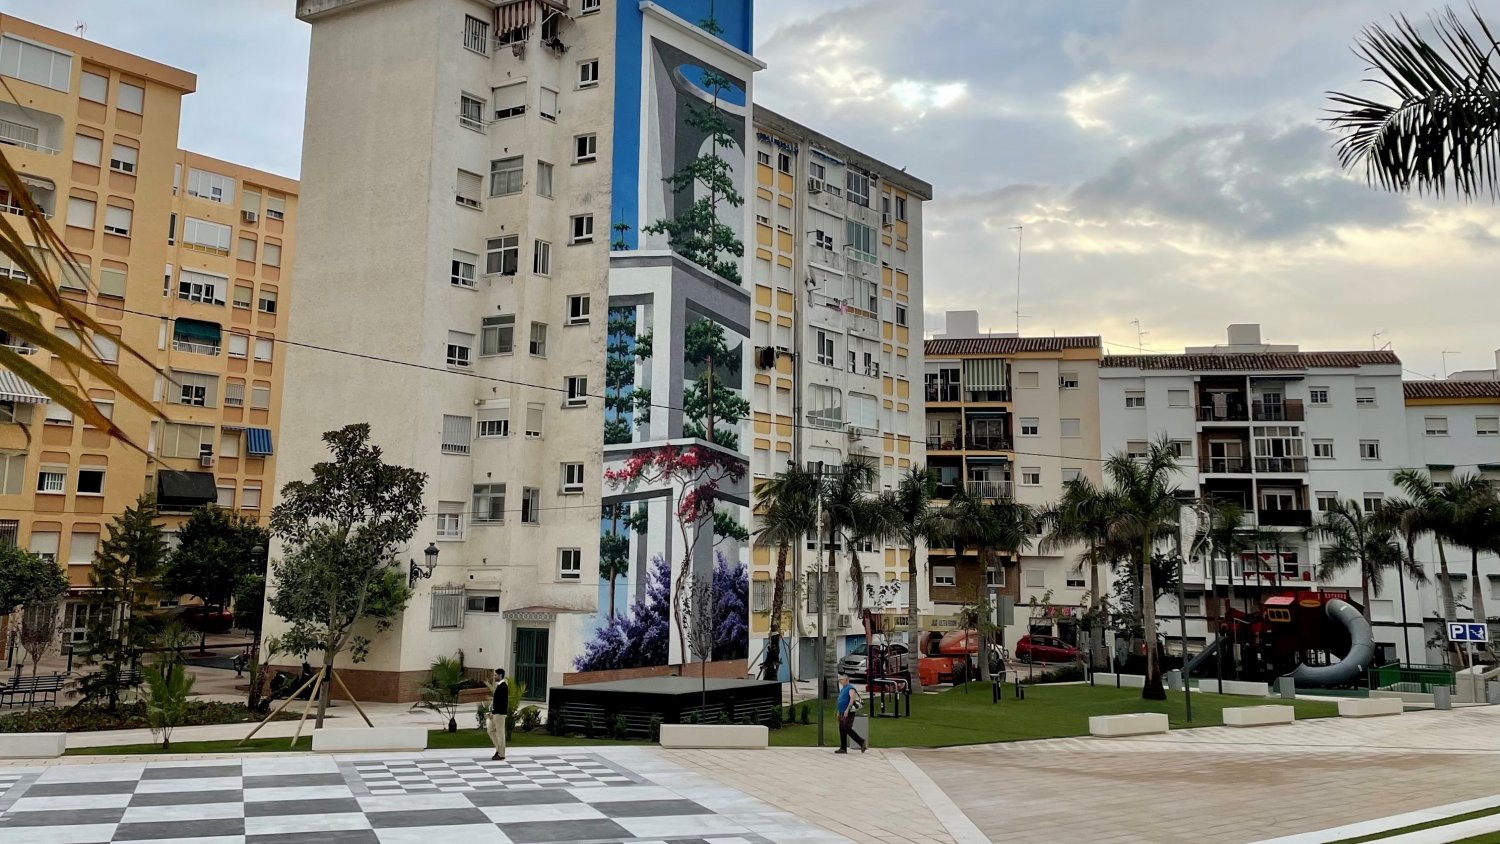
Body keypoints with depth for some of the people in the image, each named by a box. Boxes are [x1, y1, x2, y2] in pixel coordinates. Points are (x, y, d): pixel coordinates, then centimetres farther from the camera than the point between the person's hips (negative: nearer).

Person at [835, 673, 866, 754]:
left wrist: (847, 710, -29)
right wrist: (839, 712, 23)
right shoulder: (842, 689, 19)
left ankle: (862, 742, -9)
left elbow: (852, 699, -24)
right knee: (842, 730, 8)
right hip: (842, 713, 10)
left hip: (848, 713, -10)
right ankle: (843, 748, 11)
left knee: (847, 729, -16)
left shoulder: (850, 688, -11)